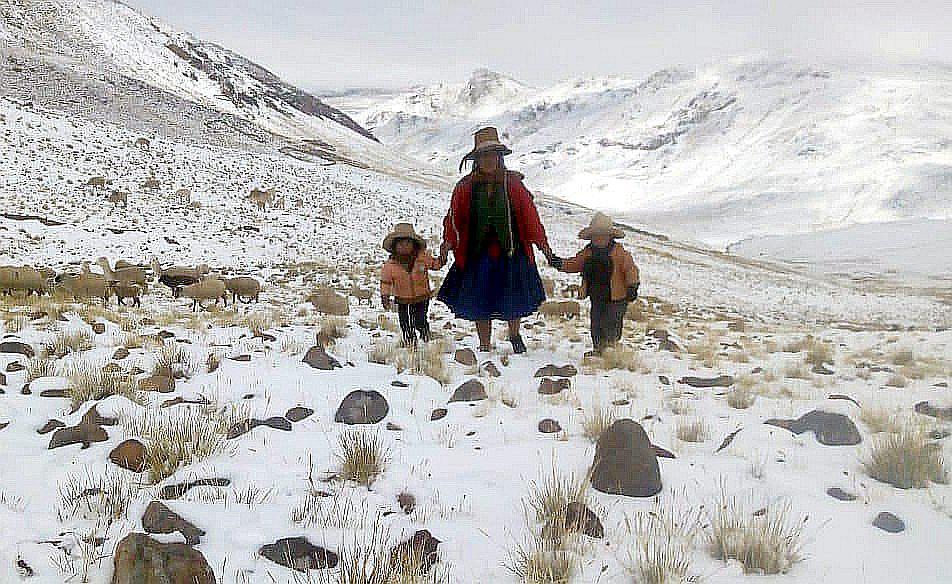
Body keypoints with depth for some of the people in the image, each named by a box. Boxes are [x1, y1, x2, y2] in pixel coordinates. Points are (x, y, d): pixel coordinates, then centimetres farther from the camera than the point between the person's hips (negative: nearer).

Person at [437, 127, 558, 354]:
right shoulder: (466, 186, 1)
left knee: (515, 300, 6)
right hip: (478, 253, 1)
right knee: (479, 303, 6)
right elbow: (454, 216, 3)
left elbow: (529, 213, 1)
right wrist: (448, 241, -11)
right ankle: (485, 346, 24)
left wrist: (542, 242, -3)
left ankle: (514, 335, 37)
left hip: (511, 251, 0)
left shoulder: (513, 182, 0)